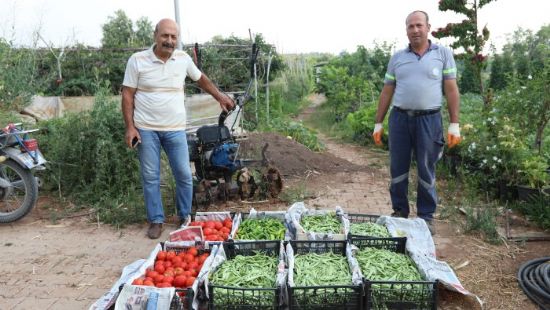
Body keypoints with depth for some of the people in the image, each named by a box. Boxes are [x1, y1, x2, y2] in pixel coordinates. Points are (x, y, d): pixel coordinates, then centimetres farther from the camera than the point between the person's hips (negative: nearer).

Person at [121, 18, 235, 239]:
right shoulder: (137, 60, -5)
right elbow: (128, 95, -2)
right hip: (146, 129, -2)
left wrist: (220, 97, 23)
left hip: (175, 129, 2)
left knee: (184, 175, 5)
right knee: (150, 177, 5)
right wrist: (130, 127, -8)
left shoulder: (183, 59, 3)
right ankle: (156, 220, 19)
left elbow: (201, 79, 21)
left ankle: (185, 217, 24)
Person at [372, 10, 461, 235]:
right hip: (399, 118, 2)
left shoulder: (443, 54, 4)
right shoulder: (397, 58, 10)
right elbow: (386, 92, 12)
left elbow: (451, 90, 2)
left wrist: (454, 125, -4)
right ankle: (399, 212, 22)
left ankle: (426, 216, 19)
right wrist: (378, 124, 8)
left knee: (426, 171, 5)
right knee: (398, 169, 7)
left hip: (429, 119, -2)